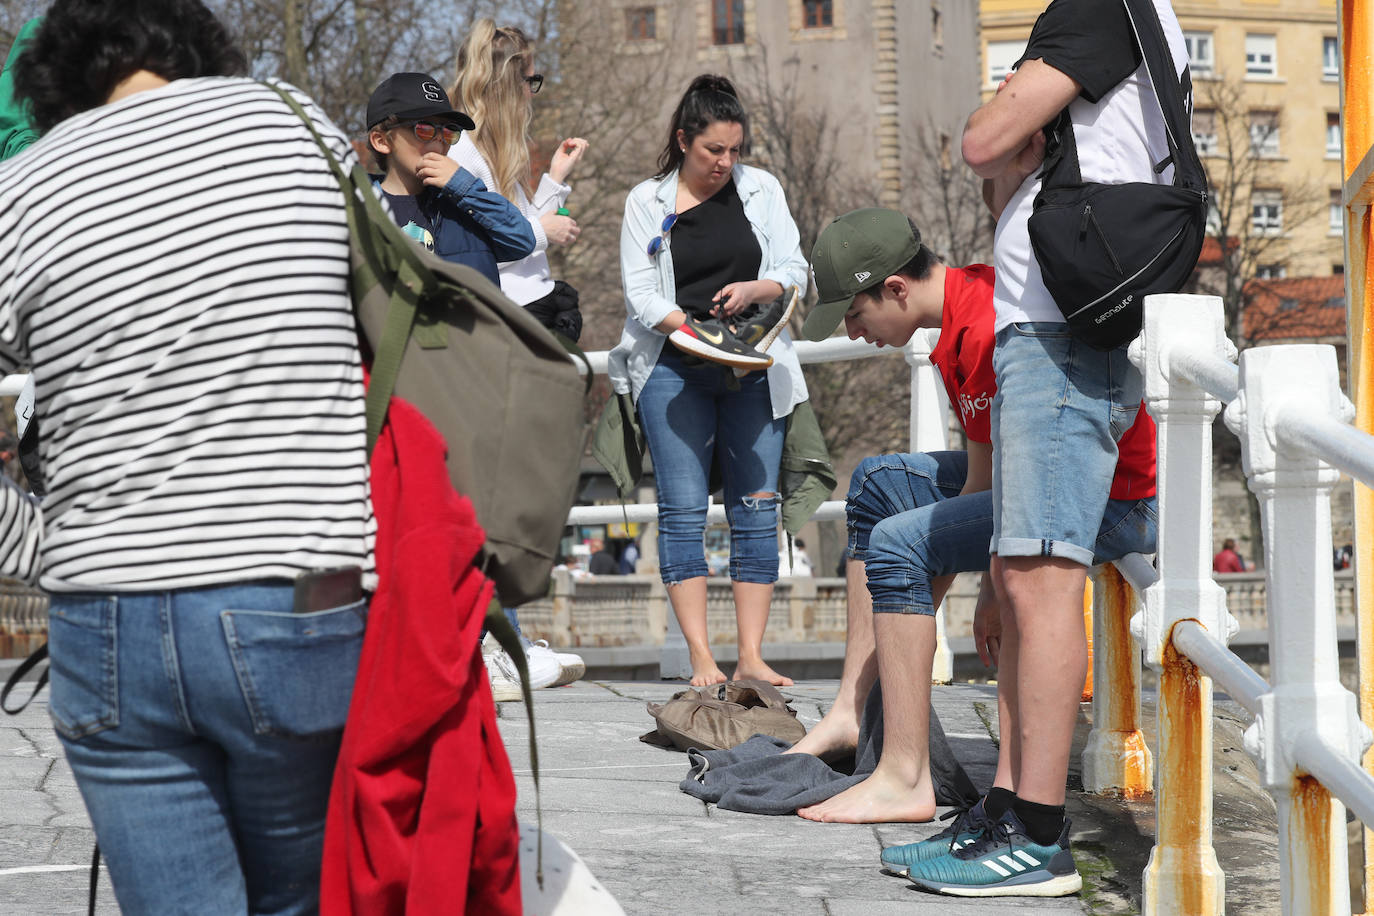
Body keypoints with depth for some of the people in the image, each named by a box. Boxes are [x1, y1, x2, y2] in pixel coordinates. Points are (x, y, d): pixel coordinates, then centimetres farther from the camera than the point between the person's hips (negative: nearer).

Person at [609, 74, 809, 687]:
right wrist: (695, 333, -18)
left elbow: (795, 272, 9)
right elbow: (640, 294, -2)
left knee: (756, 510, -3)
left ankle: (752, 657, 1)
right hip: (673, 372, -2)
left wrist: (754, 289, -13)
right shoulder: (647, 202, 5)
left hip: (753, 371, 2)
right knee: (683, 511, -8)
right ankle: (701, 659, -5)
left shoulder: (761, 189, 11)